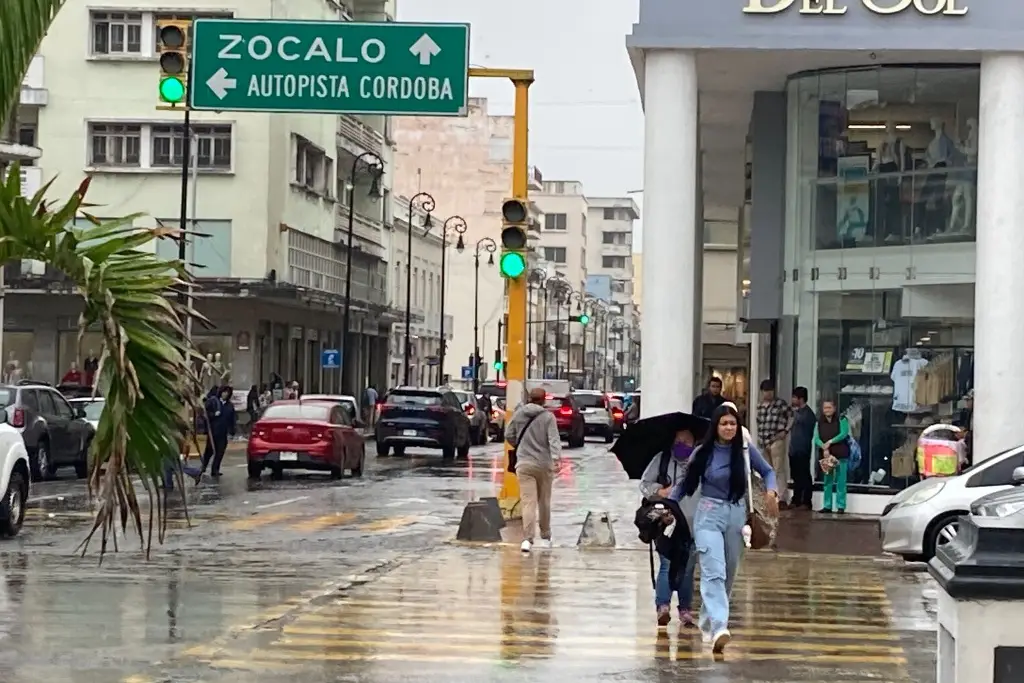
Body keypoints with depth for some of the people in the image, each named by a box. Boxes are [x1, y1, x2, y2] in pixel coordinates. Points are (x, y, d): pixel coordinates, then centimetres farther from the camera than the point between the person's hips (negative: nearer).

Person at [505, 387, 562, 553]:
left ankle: (528, 539, -21)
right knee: (544, 501, 16)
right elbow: (554, 439, -17)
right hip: (544, 464, -1)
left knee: (528, 502, -6)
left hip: (524, 464, 1)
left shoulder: (519, 414, 3)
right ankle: (545, 536, 30)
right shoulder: (548, 416, -6)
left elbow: (509, 435, 11)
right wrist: (556, 457, -26)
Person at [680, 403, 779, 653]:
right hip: (709, 514, -3)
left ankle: (708, 622, 30)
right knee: (714, 571, -18)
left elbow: (767, 471, 11)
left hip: (737, 515, 3)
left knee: (729, 574, 12)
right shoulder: (703, 453, -5)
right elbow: (687, 484, 6)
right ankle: (719, 628, -29)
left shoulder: (745, 450, -1)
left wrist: (771, 491, -9)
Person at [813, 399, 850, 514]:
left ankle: (841, 506, -1)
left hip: (840, 454, -4)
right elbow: (816, 438, -1)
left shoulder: (841, 419, -1)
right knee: (827, 481, 7)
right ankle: (827, 505, 11)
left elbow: (844, 434, -13)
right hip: (825, 454, 4)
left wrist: (830, 442, -18)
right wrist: (824, 448, -18)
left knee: (841, 481, -3)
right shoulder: (819, 422, 8)